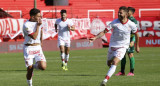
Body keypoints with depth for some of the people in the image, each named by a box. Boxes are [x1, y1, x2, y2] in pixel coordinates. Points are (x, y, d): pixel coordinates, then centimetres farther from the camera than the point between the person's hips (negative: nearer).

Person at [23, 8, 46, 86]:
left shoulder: (39, 22, 3)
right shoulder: (26, 25, -17)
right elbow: (34, 36, -20)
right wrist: (38, 26, -19)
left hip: (37, 47, 5)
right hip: (28, 48, -5)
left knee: (43, 67, -16)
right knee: (29, 70, -5)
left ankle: (35, 66, 18)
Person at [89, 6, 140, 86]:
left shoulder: (131, 25, -11)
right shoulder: (115, 22, -13)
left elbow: (136, 34, 8)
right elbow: (104, 31, -16)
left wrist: (137, 46, 16)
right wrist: (95, 38, -29)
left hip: (122, 47, -2)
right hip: (112, 46, 3)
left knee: (114, 63, -22)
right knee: (109, 63, 16)